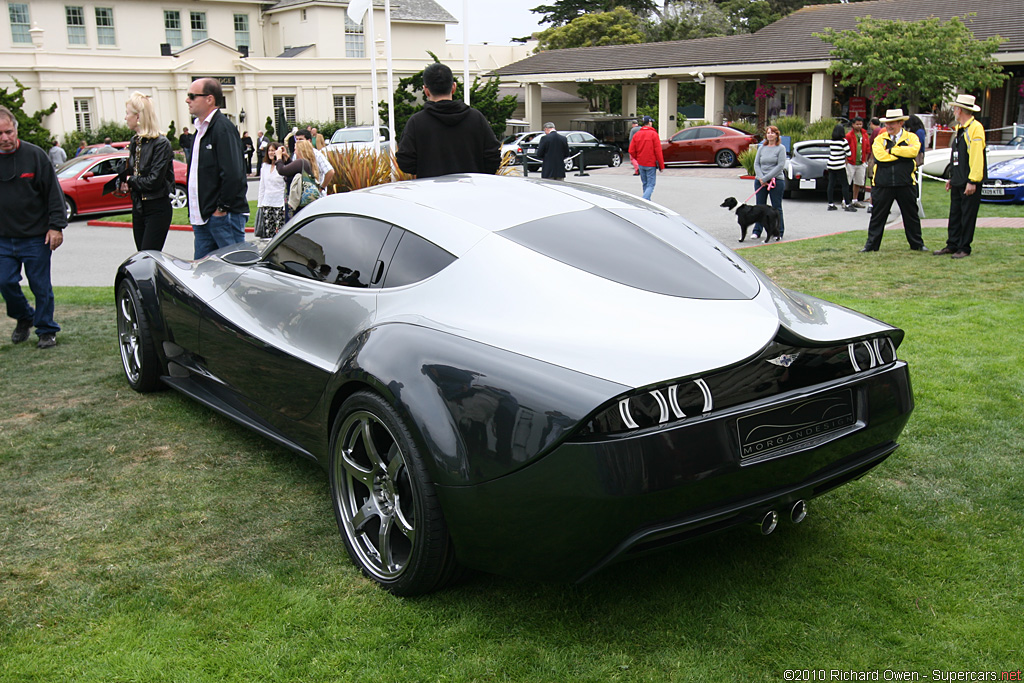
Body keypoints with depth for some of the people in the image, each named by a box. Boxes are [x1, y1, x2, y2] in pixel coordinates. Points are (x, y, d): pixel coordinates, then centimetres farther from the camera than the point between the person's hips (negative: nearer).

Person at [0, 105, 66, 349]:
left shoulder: (34, 155, -6)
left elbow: (54, 192, -5)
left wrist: (56, 225, -10)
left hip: (36, 237, -3)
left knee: (41, 286, 4)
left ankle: (46, 331, 19)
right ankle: (24, 318, 28)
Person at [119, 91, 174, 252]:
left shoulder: (161, 143, -14)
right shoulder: (134, 142, 11)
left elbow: (154, 181, -20)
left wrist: (131, 181, -5)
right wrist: (122, 181, 0)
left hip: (157, 209, -8)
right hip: (138, 207, 8)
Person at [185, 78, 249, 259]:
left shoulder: (222, 127, -12)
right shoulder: (201, 128, 18)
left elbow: (232, 174, -21)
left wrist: (221, 208, -15)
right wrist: (194, 210, 16)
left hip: (224, 216, -9)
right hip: (203, 217, 9)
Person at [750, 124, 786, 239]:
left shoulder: (781, 148, -2)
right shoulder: (762, 148, 11)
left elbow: (780, 165, -10)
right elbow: (756, 164, 8)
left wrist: (766, 178, -14)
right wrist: (760, 178, -9)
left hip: (776, 181, -4)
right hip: (760, 181, 4)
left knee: (776, 208, 2)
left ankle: (779, 232, 8)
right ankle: (757, 231, 12)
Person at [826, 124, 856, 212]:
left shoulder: (831, 141, 6)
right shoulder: (843, 141, -11)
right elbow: (849, 154, -7)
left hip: (830, 166, 6)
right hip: (840, 166, -6)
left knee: (831, 184, 6)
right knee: (845, 185, 0)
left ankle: (830, 204, 7)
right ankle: (847, 205, 0)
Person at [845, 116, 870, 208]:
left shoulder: (865, 135, 9)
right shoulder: (849, 136, -7)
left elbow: (867, 149, 14)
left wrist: (865, 161, 8)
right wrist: (846, 162, -11)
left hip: (861, 163, 6)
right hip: (851, 163, -6)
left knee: (859, 183, 12)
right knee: (847, 183, -5)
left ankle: (855, 200, 24)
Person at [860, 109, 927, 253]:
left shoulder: (911, 137, 7)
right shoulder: (879, 139, 7)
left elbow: (913, 151, -15)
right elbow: (880, 155, -12)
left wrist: (892, 150, -11)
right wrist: (903, 153, -9)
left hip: (906, 183, 0)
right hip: (883, 183, 0)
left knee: (911, 215, 9)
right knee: (878, 215, 4)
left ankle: (917, 244, 21)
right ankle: (871, 244, 12)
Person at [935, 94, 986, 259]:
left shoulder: (975, 128, -12)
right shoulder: (960, 129, 17)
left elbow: (977, 157, -18)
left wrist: (972, 181, -21)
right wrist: (951, 177, 21)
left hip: (969, 183, -9)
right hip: (957, 181, 9)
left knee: (968, 216, -2)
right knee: (955, 214, 12)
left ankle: (964, 249, 4)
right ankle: (952, 245, 18)